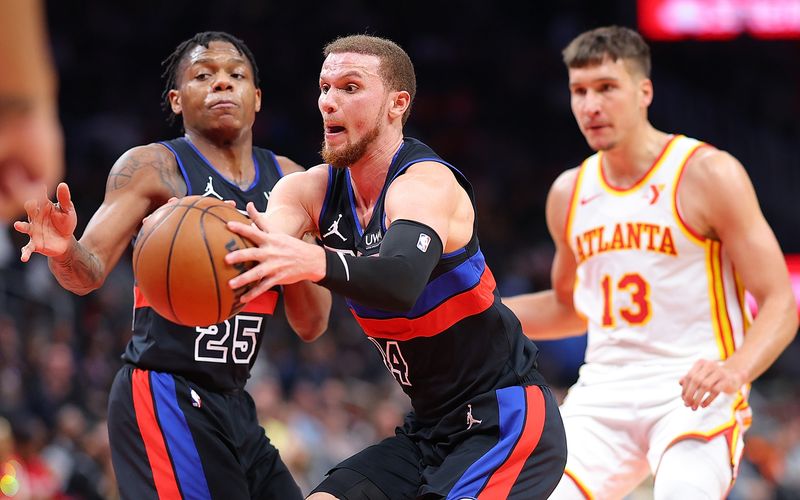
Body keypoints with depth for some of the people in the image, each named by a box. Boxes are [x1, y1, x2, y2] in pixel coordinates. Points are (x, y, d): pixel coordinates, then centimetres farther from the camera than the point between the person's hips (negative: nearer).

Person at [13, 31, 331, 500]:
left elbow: (311, 326, 11)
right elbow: (91, 272, -12)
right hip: (165, 396, -7)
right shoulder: (153, 167, -4)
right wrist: (65, 251, -34)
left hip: (234, 406, 7)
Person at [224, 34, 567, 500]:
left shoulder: (427, 183, -20)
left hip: (504, 423, -8)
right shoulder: (314, 189, 2)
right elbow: (256, 244, -18)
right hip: (431, 428, 8)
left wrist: (314, 263, -60)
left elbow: (403, 280, -41)